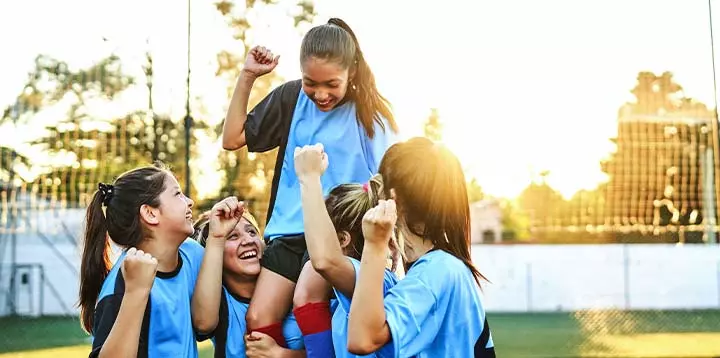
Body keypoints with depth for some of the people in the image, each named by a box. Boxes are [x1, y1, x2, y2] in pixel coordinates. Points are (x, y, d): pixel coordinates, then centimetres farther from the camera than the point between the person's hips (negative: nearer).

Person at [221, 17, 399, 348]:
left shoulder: (370, 114, -2)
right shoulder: (291, 98, 5)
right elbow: (232, 139, 7)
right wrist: (247, 76, 0)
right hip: (289, 232, 3)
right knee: (258, 318, -12)